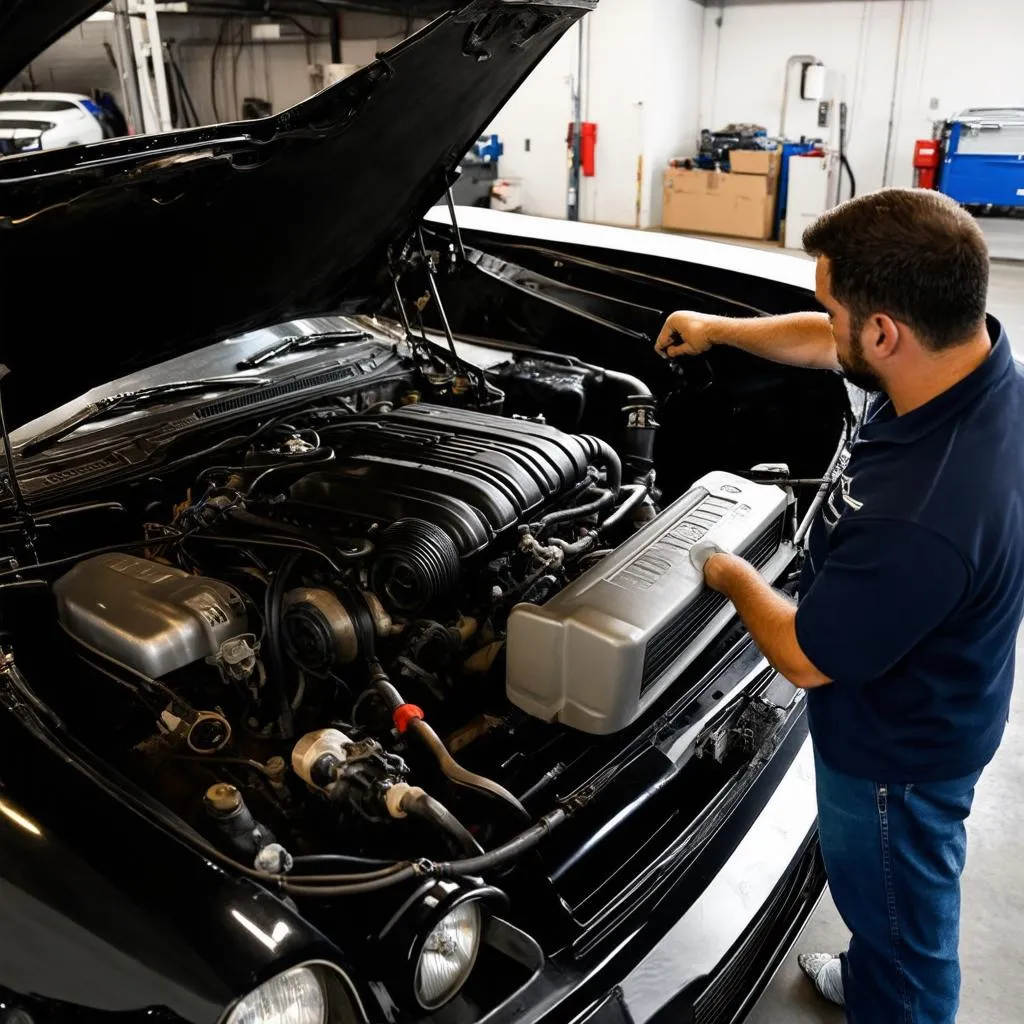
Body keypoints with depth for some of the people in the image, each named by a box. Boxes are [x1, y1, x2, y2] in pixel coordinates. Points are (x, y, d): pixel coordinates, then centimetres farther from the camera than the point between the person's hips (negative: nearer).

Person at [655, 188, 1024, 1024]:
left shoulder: (918, 519, -44)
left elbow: (806, 659, -26)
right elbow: (828, 347, 5)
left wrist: (734, 577, -9)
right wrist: (719, 330, 12)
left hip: (897, 751, -9)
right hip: (922, 705, 9)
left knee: (899, 917, 20)